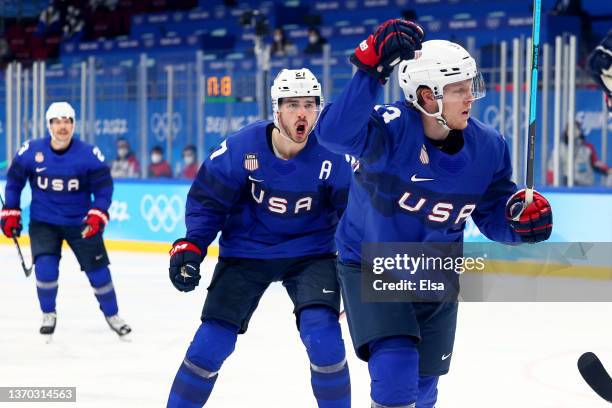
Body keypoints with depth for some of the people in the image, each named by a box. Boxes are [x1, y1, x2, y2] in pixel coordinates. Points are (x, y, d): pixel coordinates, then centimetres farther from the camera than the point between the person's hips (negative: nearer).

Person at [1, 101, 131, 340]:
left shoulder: (89, 154, -13)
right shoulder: (31, 152, -10)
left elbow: (104, 187, -7)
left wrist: (97, 215, -20)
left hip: (80, 223, 0)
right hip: (43, 222, 0)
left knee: (98, 270, 1)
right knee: (45, 267, -16)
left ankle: (112, 315, 24)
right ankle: (48, 315, 9)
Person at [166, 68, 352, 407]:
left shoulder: (333, 156, -18)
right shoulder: (241, 148, -18)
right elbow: (207, 200, -5)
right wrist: (190, 246, -14)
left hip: (309, 253, 0)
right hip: (246, 252, 0)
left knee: (323, 337, -19)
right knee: (211, 343, -5)